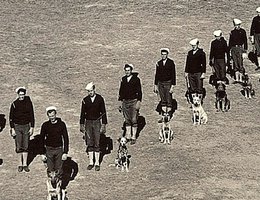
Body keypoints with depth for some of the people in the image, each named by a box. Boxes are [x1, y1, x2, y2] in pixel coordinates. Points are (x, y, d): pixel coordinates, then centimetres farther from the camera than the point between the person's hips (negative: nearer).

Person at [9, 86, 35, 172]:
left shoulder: (28, 103, -3)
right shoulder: (14, 104, -6)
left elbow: (32, 116, 3)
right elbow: (11, 118, -1)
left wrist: (32, 128, 0)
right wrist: (12, 129, -5)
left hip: (26, 126, 1)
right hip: (17, 127, -1)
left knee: (25, 146, 3)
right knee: (19, 147, 3)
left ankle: (25, 164, 10)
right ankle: (20, 164, 15)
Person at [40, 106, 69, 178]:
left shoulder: (61, 124, -5)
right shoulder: (45, 125, -4)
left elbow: (66, 138, 0)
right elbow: (42, 139, 3)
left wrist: (65, 152, -4)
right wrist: (43, 153, 0)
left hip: (59, 149, 0)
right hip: (49, 150, 1)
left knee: (58, 169, 0)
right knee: (50, 170, 3)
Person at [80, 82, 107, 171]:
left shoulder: (100, 99, -3)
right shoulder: (85, 100, 2)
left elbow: (103, 112, 0)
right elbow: (83, 113, 8)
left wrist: (103, 125, -4)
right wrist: (82, 125, 5)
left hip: (97, 122, -2)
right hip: (88, 122, 2)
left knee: (97, 144, -2)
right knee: (90, 144, 5)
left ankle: (97, 163, 5)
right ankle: (91, 162, 13)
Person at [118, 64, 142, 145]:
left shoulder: (136, 79, -5)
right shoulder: (123, 79, 9)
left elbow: (139, 92, -5)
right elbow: (121, 91, 15)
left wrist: (138, 102, -11)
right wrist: (120, 101, 12)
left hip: (134, 102, -5)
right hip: (125, 102, 5)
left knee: (134, 120, -3)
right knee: (127, 120, 9)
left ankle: (133, 137, 2)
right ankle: (128, 136, 16)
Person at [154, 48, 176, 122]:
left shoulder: (171, 62, -6)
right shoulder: (158, 63, 6)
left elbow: (173, 74, -7)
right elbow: (157, 74, 11)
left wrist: (172, 86, -12)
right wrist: (155, 85, 9)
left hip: (168, 83, -4)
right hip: (160, 83, 4)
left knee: (169, 101, 1)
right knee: (163, 101, 8)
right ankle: (163, 116, 12)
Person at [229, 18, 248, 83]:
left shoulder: (242, 31, -1)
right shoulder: (232, 32, 11)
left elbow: (245, 42, -3)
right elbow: (230, 42, 15)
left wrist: (244, 52, -8)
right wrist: (229, 51, 11)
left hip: (240, 48, -4)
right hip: (233, 49, 4)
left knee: (240, 64, -4)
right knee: (235, 64, 5)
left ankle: (241, 79, 2)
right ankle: (236, 79, 10)